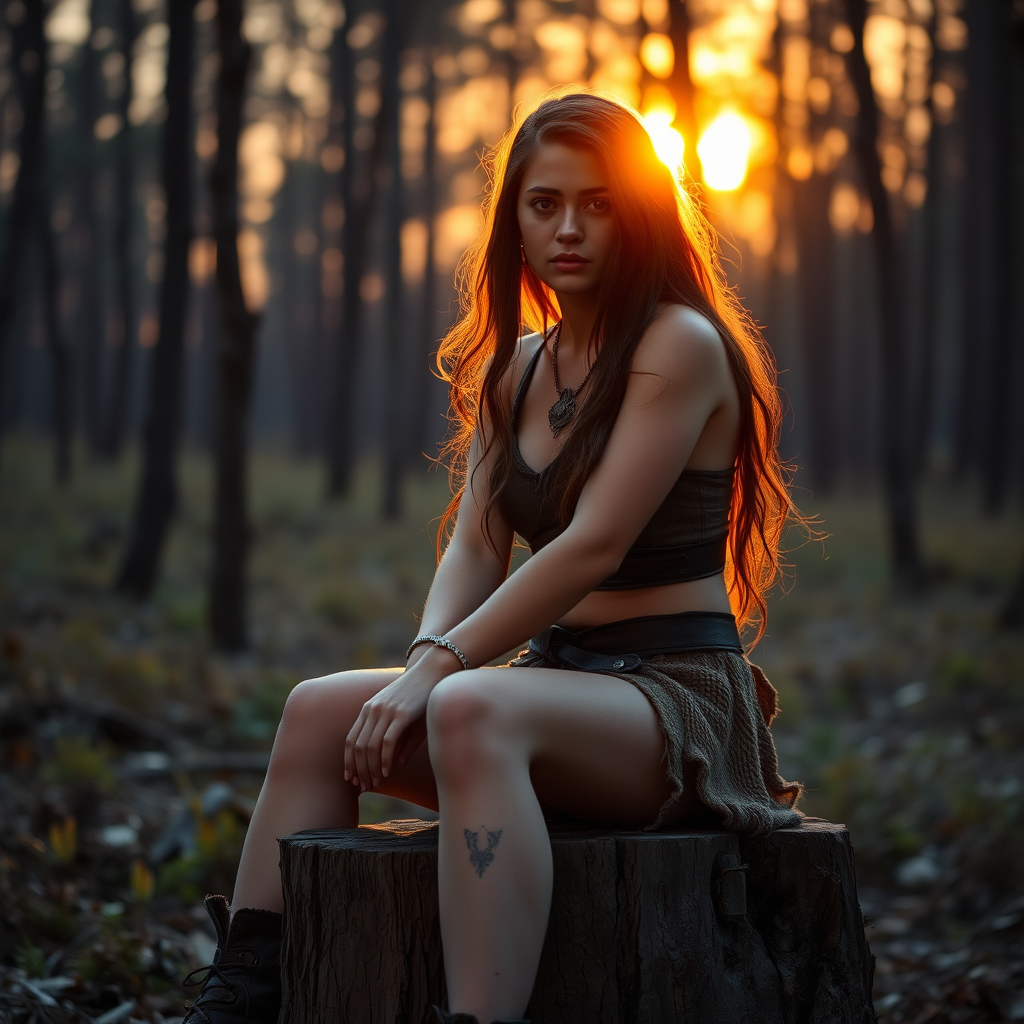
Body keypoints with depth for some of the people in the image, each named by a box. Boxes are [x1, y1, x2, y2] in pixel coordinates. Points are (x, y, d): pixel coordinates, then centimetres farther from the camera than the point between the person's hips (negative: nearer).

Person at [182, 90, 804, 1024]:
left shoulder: (681, 344, -10)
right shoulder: (514, 367, 15)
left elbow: (595, 546, -18)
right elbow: (475, 544, 7)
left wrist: (442, 669, -21)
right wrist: (424, 665, -13)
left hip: (676, 694, -8)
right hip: (562, 681, 8)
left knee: (473, 712, -36)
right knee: (321, 709, -10)